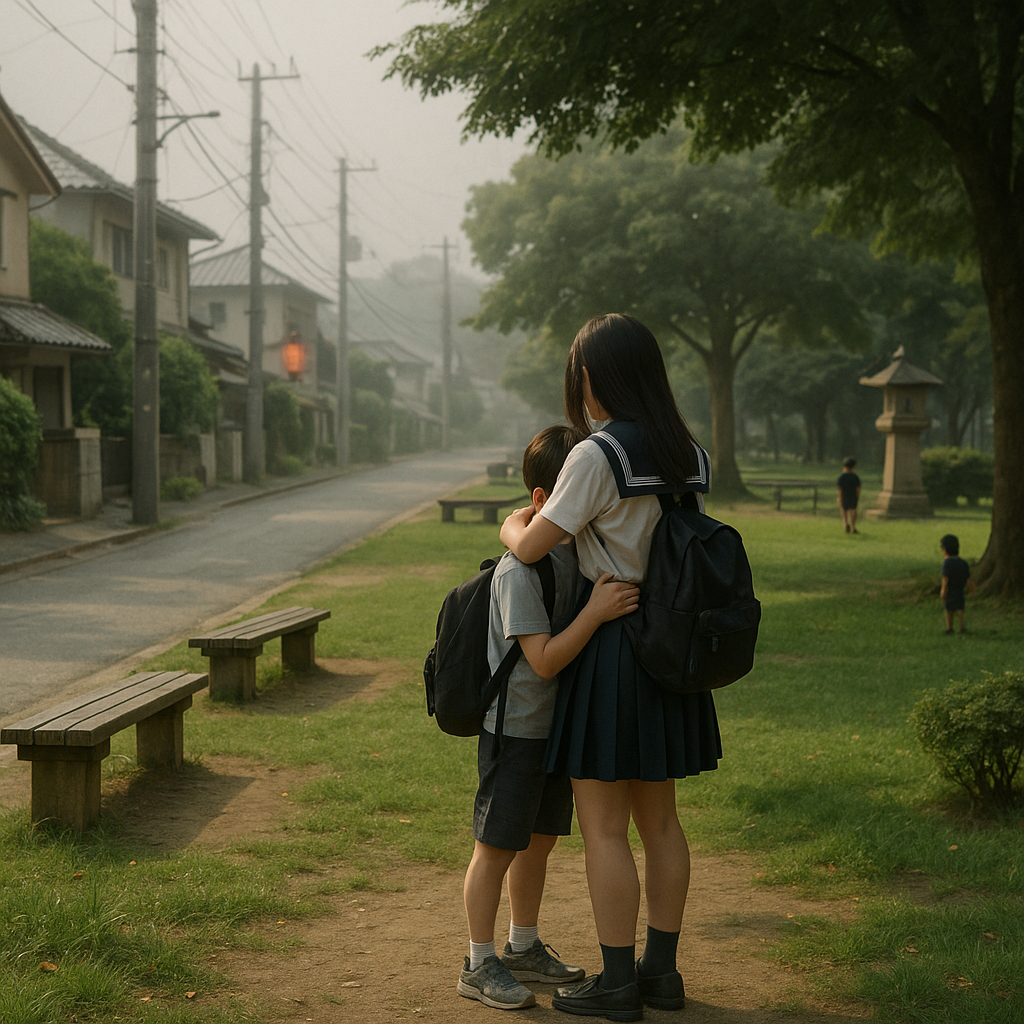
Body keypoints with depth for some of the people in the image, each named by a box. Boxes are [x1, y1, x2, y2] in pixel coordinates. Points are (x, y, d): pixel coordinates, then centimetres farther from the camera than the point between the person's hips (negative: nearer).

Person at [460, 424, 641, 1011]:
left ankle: (525, 947, 34)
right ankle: (481, 965, 14)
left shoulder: (583, 551, 4)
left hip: (558, 723, 8)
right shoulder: (521, 569, -23)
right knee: (497, 847, 2)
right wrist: (597, 611, -34)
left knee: (539, 840, 18)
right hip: (516, 727, -8)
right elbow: (544, 660, -26)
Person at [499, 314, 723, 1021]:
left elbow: (530, 546, -12)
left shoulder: (596, 458, -17)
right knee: (659, 818, 16)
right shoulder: (692, 457, 5)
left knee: (603, 827, 3)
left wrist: (512, 524, 11)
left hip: (608, 648, -7)